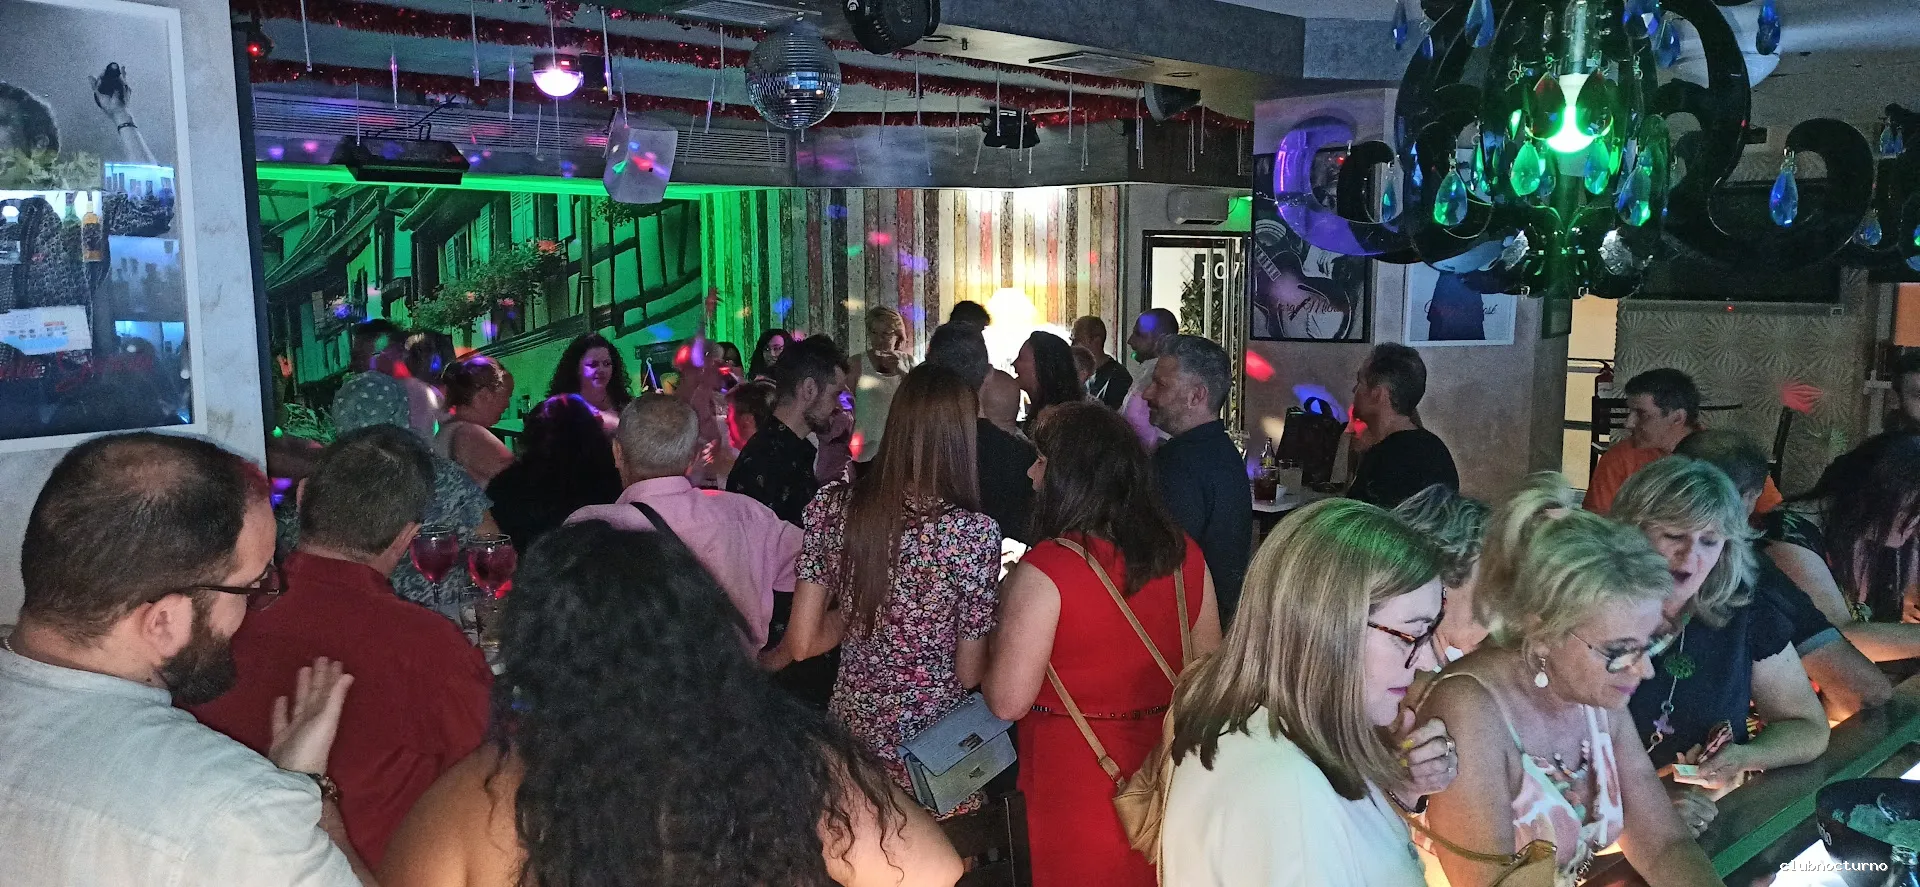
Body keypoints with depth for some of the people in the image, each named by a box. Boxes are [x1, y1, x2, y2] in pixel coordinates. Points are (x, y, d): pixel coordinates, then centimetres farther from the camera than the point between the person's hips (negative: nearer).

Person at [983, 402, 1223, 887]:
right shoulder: (1183, 555, -6)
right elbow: (1208, 661, 6)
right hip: (1164, 767, 5)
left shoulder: (1045, 571, -22)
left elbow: (1008, 701, -20)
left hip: (1077, 778, -5)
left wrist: (1006, 607, -5)